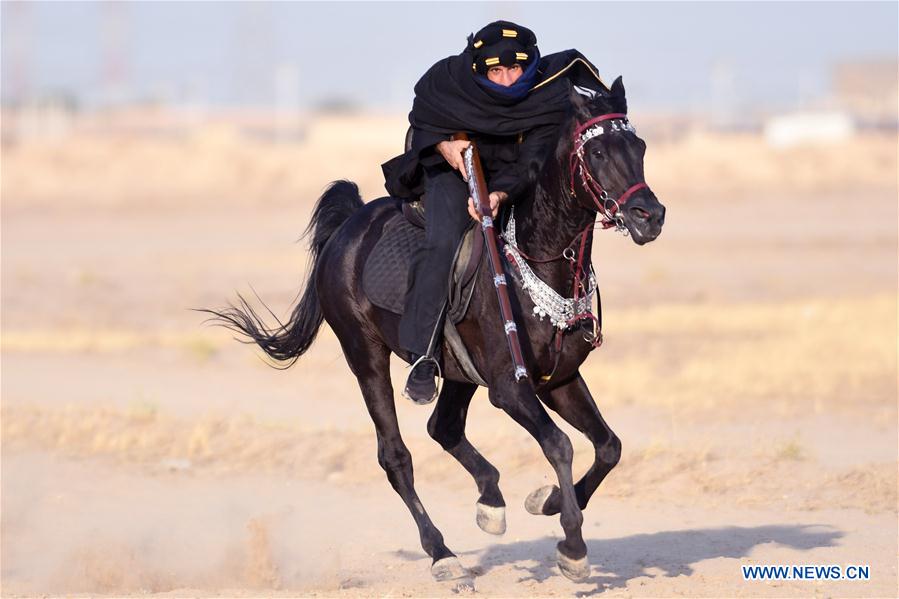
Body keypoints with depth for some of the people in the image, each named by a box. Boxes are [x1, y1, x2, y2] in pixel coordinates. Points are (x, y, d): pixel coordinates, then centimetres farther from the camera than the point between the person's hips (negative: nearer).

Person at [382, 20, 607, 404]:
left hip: (510, 180, 3)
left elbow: (531, 163, -32)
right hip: (452, 166, -2)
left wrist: (500, 196, -49)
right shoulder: (450, 78, -24)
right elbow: (421, 116, -2)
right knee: (443, 245, -26)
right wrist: (443, 143, -21)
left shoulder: (551, 95, -26)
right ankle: (422, 357, -26)